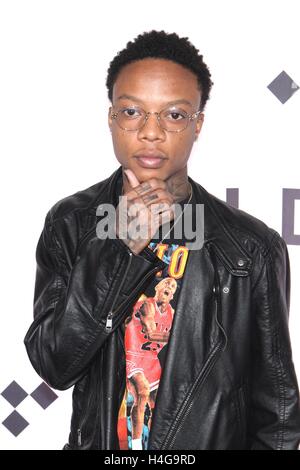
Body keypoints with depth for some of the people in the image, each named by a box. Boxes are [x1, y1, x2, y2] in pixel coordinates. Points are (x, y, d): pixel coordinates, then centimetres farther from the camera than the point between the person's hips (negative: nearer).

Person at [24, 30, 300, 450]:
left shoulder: (255, 250, -14)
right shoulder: (70, 223, -8)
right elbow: (53, 366, -16)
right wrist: (119, 250, -23)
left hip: (212, 439, -1)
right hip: (97, 439, 2)